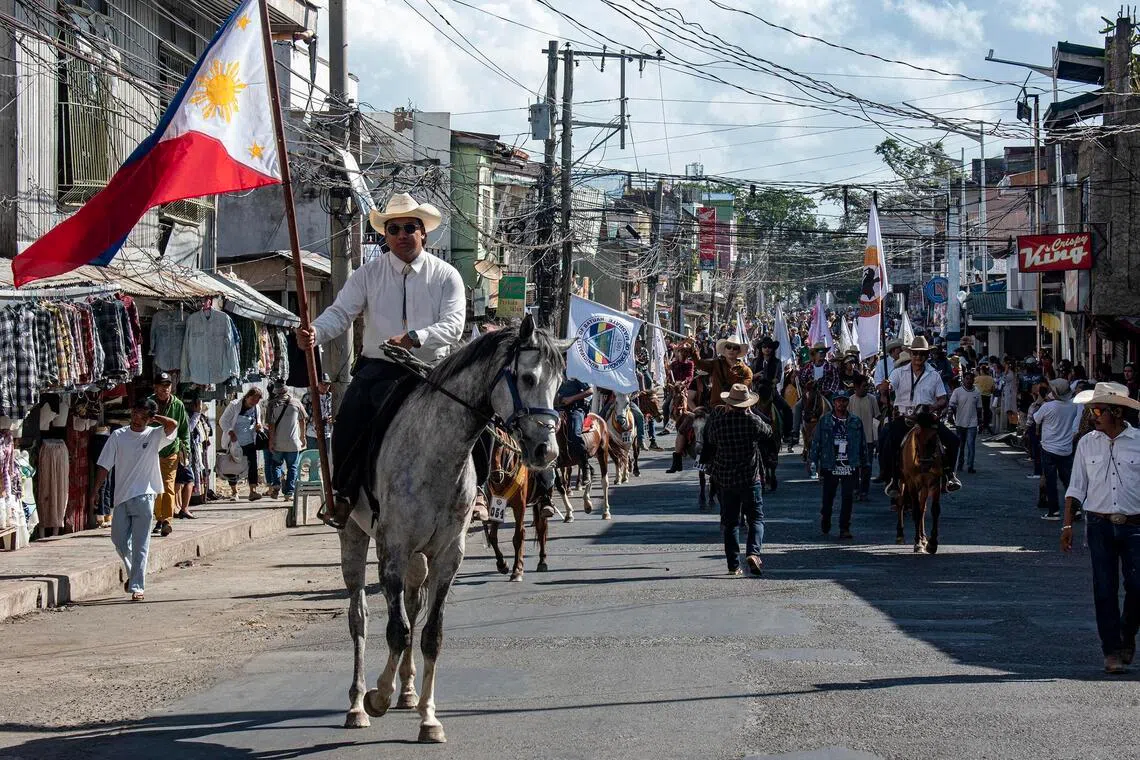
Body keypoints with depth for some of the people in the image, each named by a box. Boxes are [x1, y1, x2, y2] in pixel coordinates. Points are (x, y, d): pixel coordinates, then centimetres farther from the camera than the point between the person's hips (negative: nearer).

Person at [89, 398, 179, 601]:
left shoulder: (154, 436, 0)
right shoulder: (118, 436, 6)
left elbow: (173, 424, -20)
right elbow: (104, 465, 9)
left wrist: (154, 417, -5)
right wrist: (95, 490, 4)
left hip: (144, 496, -3)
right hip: (122, 496, 3)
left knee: (140, 545, -4)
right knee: (119, 540, 8)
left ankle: (137, 586, -2)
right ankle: (133, 572, 33)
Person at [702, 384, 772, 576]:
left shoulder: (717, 418, -7)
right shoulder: (751, 420, -13)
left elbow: (709, 441, 8)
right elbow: (768, 433, 6)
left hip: (725, 479, 2)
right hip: (750, 478, -2)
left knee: (729, 522, 11)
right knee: (756, 517, 4)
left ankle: (733, 565, 10)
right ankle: (753, 552, -20)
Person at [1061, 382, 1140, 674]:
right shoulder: (1087, 444, 8)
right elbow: (1076, 488, 12)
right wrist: (1067, 524, 5)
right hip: (1100, 525, 2)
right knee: (1105, 589, 0)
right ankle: (1112, 650, 7)